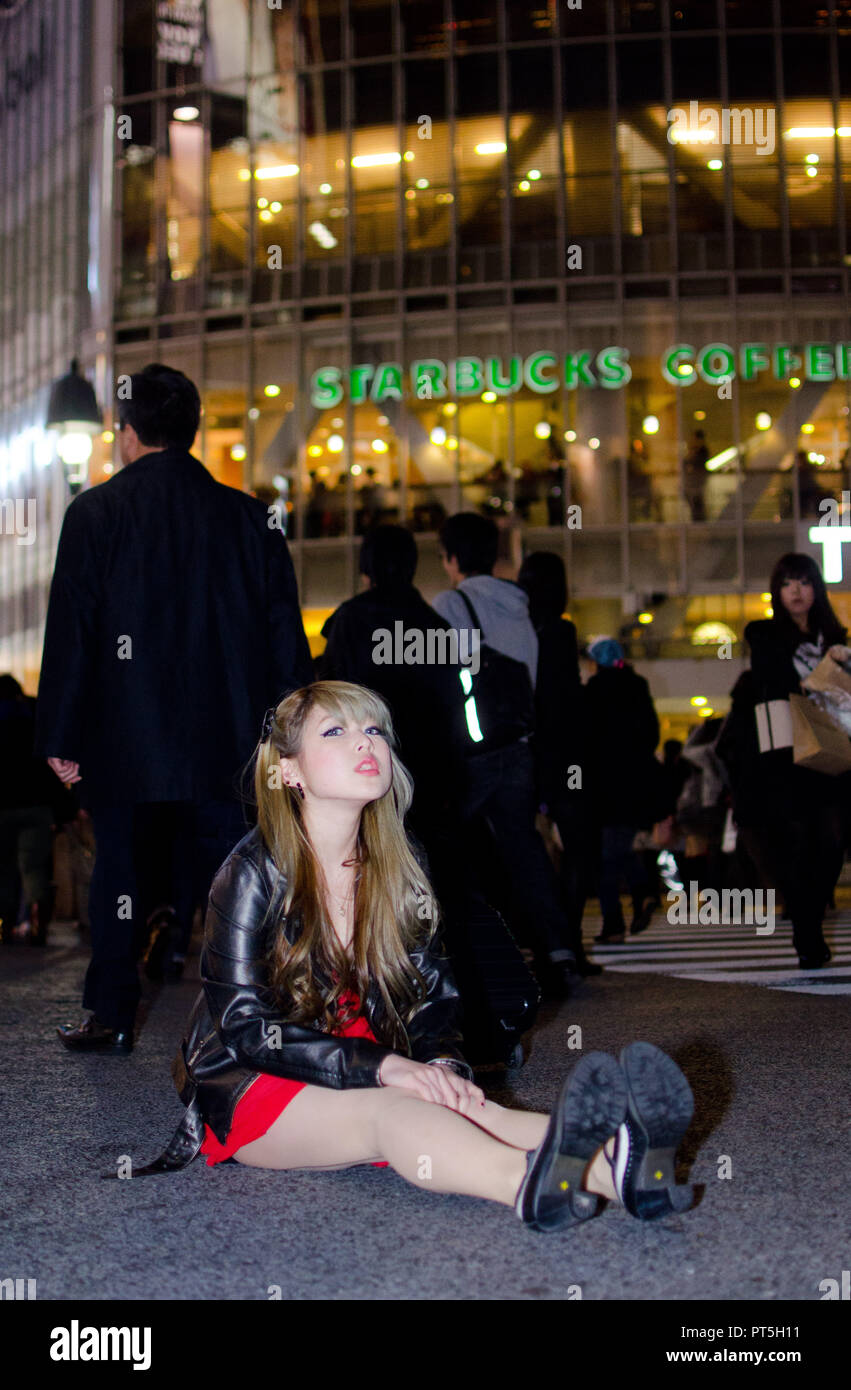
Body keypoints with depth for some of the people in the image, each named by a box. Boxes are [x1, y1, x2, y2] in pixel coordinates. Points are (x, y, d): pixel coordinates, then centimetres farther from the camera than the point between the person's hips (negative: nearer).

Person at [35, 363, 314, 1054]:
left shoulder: (96, 511, -4)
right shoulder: (246, 514, 3)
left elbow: (71, 629, -5)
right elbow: (284, 631, 3)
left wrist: (60, 735, -1)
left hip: (125, 737, -1)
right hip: (225, 736, 2)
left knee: (118, 871, 10)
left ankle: (112, 1017, 16)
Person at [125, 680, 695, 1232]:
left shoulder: (400, 867, 6)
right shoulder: (254, 872, -12)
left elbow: (434, 998, 7)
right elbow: (247, 1027, -18)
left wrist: (444, 1063, -18)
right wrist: (382, 1066, -29)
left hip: (360, 1080, 5)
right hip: (250, 1089, -5)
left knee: (454, 1103, -30)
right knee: (392, 1111, -36)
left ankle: (610, 1166, -58)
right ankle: (532, 1183, -66)